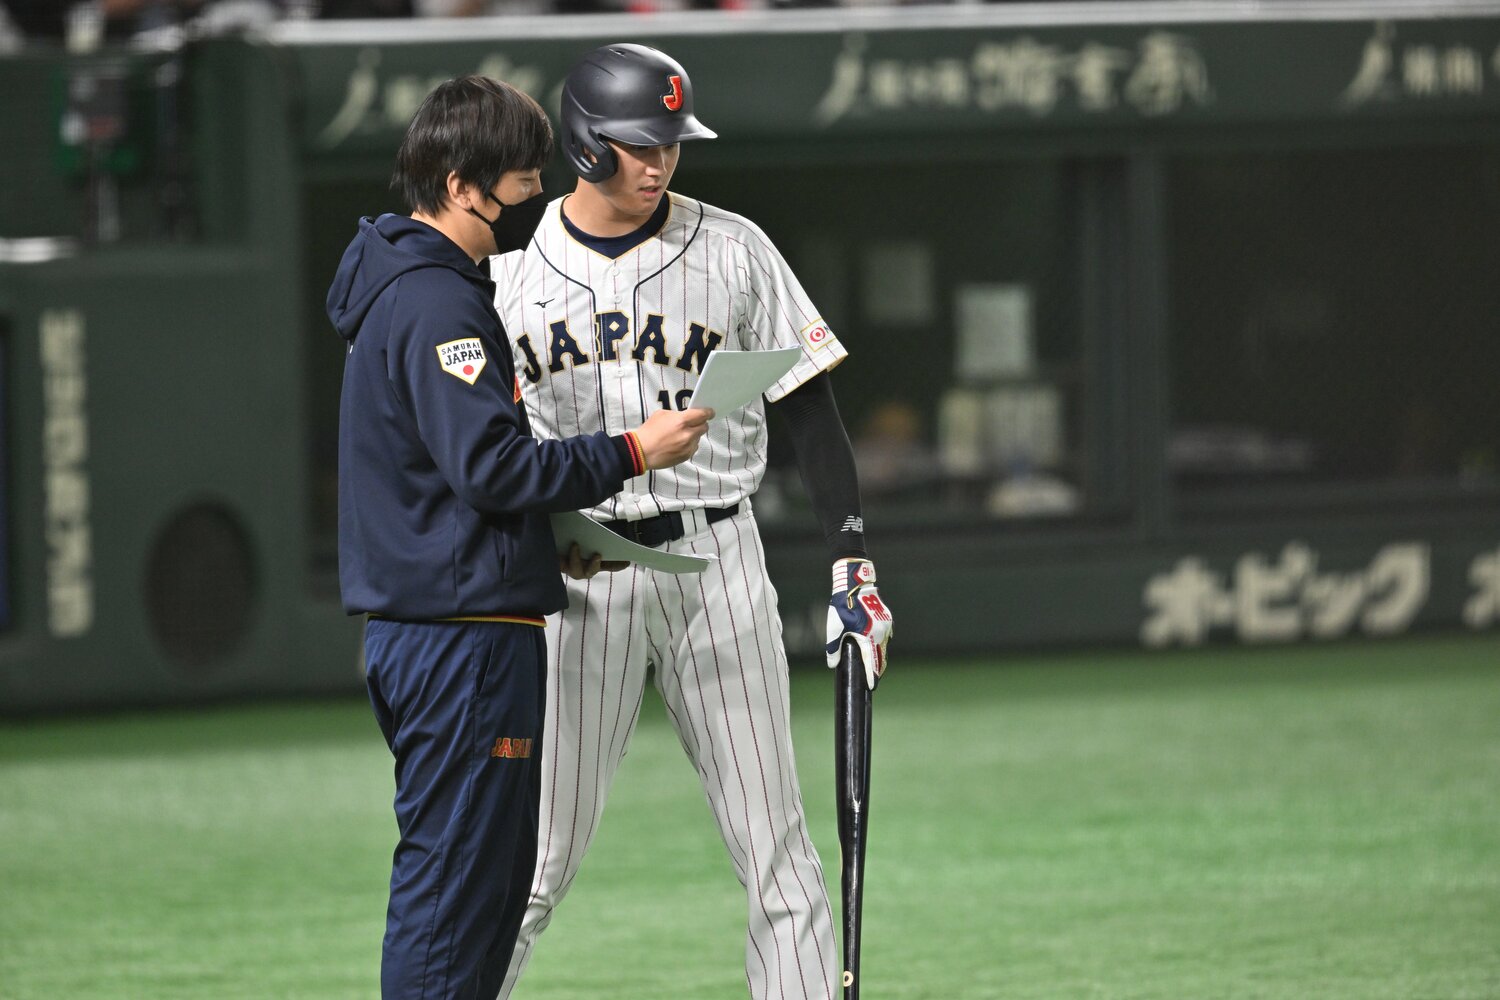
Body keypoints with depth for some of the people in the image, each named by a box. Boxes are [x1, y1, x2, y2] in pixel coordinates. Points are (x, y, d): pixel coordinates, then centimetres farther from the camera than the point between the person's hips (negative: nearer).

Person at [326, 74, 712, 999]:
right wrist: (632, 453, -14)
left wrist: (549, 543, 15)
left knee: (496, 876, 15)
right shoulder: (437, 301, -15)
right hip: (465, 636, -11)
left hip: (415, 634, 11)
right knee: (456, 880, -9)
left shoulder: (397, 289, 19)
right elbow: (491, 467, -22)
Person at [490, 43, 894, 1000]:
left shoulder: (732, 250, 2)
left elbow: (812, 412, 3)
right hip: (576, 576, 0)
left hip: (714, 560, 0)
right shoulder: (513, 271, 4)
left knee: (778, 855, -1)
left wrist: (854, 567, -4)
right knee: (537, 859, -1)